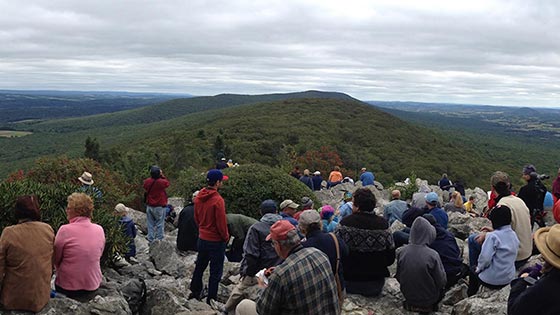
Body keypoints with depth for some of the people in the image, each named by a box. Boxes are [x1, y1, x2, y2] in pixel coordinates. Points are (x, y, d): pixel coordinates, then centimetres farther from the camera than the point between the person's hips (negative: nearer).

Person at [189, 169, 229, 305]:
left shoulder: (199, 197, -2)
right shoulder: (218, 200, -24)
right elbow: (221, 223, -19)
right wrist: (225, 237, -4)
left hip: (202, 238, 7)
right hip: (216, 241, -7)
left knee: (199, 266, 22)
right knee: (215, 272, 6)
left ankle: (194, 292, 35)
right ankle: (211, 299, 13)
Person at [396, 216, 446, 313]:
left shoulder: (400, 252, -15)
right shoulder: (432, 255, -26)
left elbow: (398, 277, -2)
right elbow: (441, 281, -14)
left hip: (408, 296, 4)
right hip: (428, 299, -3)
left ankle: (411, 304, 16)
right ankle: (429, 305, 13)